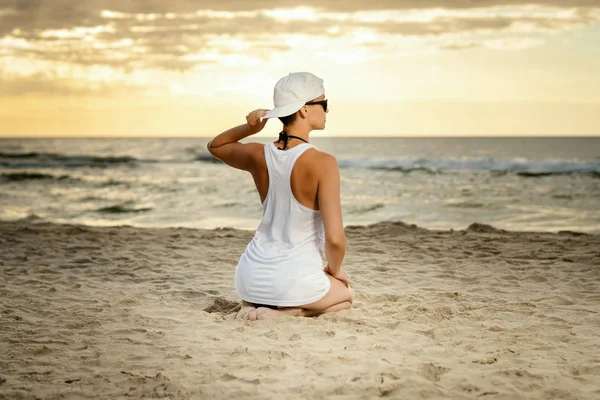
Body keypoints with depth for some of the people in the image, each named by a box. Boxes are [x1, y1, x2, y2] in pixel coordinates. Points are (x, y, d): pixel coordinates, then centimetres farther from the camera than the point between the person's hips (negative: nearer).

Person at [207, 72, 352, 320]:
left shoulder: (259, 156, -3)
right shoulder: (322, 163, -19)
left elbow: (214, 146, 20)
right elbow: (335, 239, -20)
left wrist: (249, 128, 1)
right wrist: (334, 270, 1)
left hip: (251, 278, 6)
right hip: (293, 279, -6)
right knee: (345, 296, 28)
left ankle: (255, 304, 10)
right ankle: (282, 311, 1)